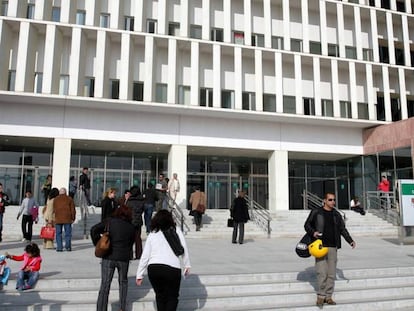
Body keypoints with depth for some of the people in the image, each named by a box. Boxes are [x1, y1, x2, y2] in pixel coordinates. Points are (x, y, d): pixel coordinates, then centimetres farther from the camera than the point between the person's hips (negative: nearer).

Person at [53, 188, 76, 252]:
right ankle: (68, 247, -2)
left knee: (58, 233, 5)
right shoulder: (69, 199, 4)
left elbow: (54, 209, 8)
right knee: (68, 233, 3)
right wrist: (73, 218, 9)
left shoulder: (55, 199, 8)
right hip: (67, 219, -1)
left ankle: (59, 247, 1)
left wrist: (54, 219, 15)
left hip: (58, 219, 1)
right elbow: (72, 209, 3)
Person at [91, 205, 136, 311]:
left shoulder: (110, 221, 1)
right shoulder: (131, 228, 5)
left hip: (108, 257, -1)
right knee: (123, 282, 22)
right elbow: (130, 245, 8)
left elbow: (94, 230, -6)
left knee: (105, 285, 4)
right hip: (124, 258, 1)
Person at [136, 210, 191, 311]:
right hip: (172, 268, -2)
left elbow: (145, 256, 9)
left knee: (160, 295, 20)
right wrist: (187, 265, 14)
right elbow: (184, 250, 4)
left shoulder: (152, 234, 13)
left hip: (153, 268, 2)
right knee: (172, 297, 11)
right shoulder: (176, 231, 9)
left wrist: (139, 275, 13)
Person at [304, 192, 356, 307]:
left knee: (331, 273, 5)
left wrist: (350, 240, 1)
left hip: (333, 247, 4)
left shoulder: (336, 214, 11)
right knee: (322, 272, -8)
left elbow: (342, 229, 14)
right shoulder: (316, 212, 0)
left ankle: (328, 296, 15)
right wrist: (313, 232, -12)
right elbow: (307, 225, 7)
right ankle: (321, 296, 5)